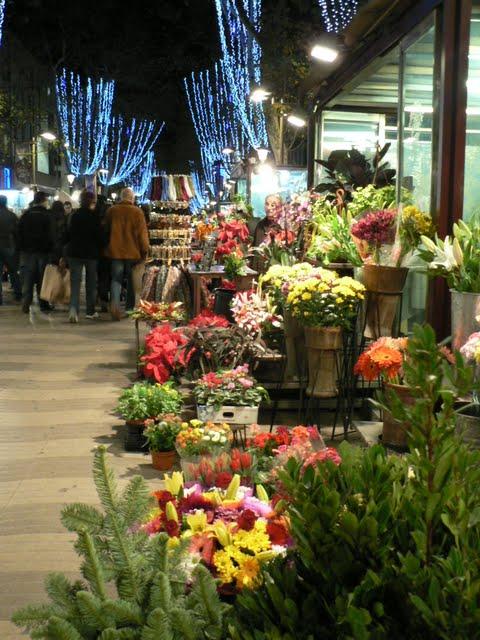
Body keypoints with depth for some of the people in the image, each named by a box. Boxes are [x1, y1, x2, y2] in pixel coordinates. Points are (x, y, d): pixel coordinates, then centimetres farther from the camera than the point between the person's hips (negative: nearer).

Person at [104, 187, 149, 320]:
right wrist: (144, 251, 0)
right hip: (133, 252, -2)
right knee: (132, 280, 12)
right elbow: (142, 233, -8)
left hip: (115, 251, 2)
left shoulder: (111, 211, 2)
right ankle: (130, 308, 20)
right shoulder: (137, 212, -8)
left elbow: (106, 230, 12)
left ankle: (114, 303, -19)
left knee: (116, 279, 4)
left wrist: (107, 248, 22)